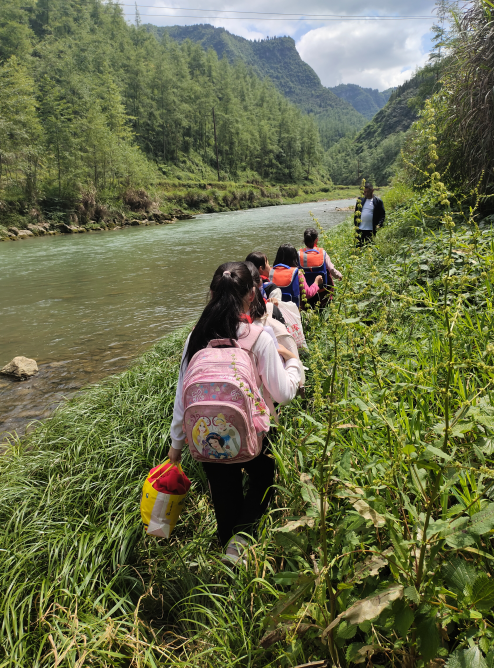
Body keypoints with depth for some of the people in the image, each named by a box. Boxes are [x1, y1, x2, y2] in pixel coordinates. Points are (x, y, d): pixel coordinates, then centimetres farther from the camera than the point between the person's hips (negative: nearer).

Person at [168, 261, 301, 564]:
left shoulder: (197, 336, -4)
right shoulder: (259, 338, -15)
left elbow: (183, 394, 0)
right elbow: (283, 393, -11)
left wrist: (177, 442, 11)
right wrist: (293, 361, 8)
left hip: (208, 438, 3)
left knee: (225, 498, 21)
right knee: (265, 480, 25)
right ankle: (241, 535, 5)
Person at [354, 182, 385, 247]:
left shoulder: (378, 201, 0)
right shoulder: (361, 200, 8)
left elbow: (382, 215, 0)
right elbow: (356, 213, 13)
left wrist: (379, 225, -13)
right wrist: (356, 224, 3)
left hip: (371, 230, -3)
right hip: (360, 229, 3)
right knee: (358, 246, 5)